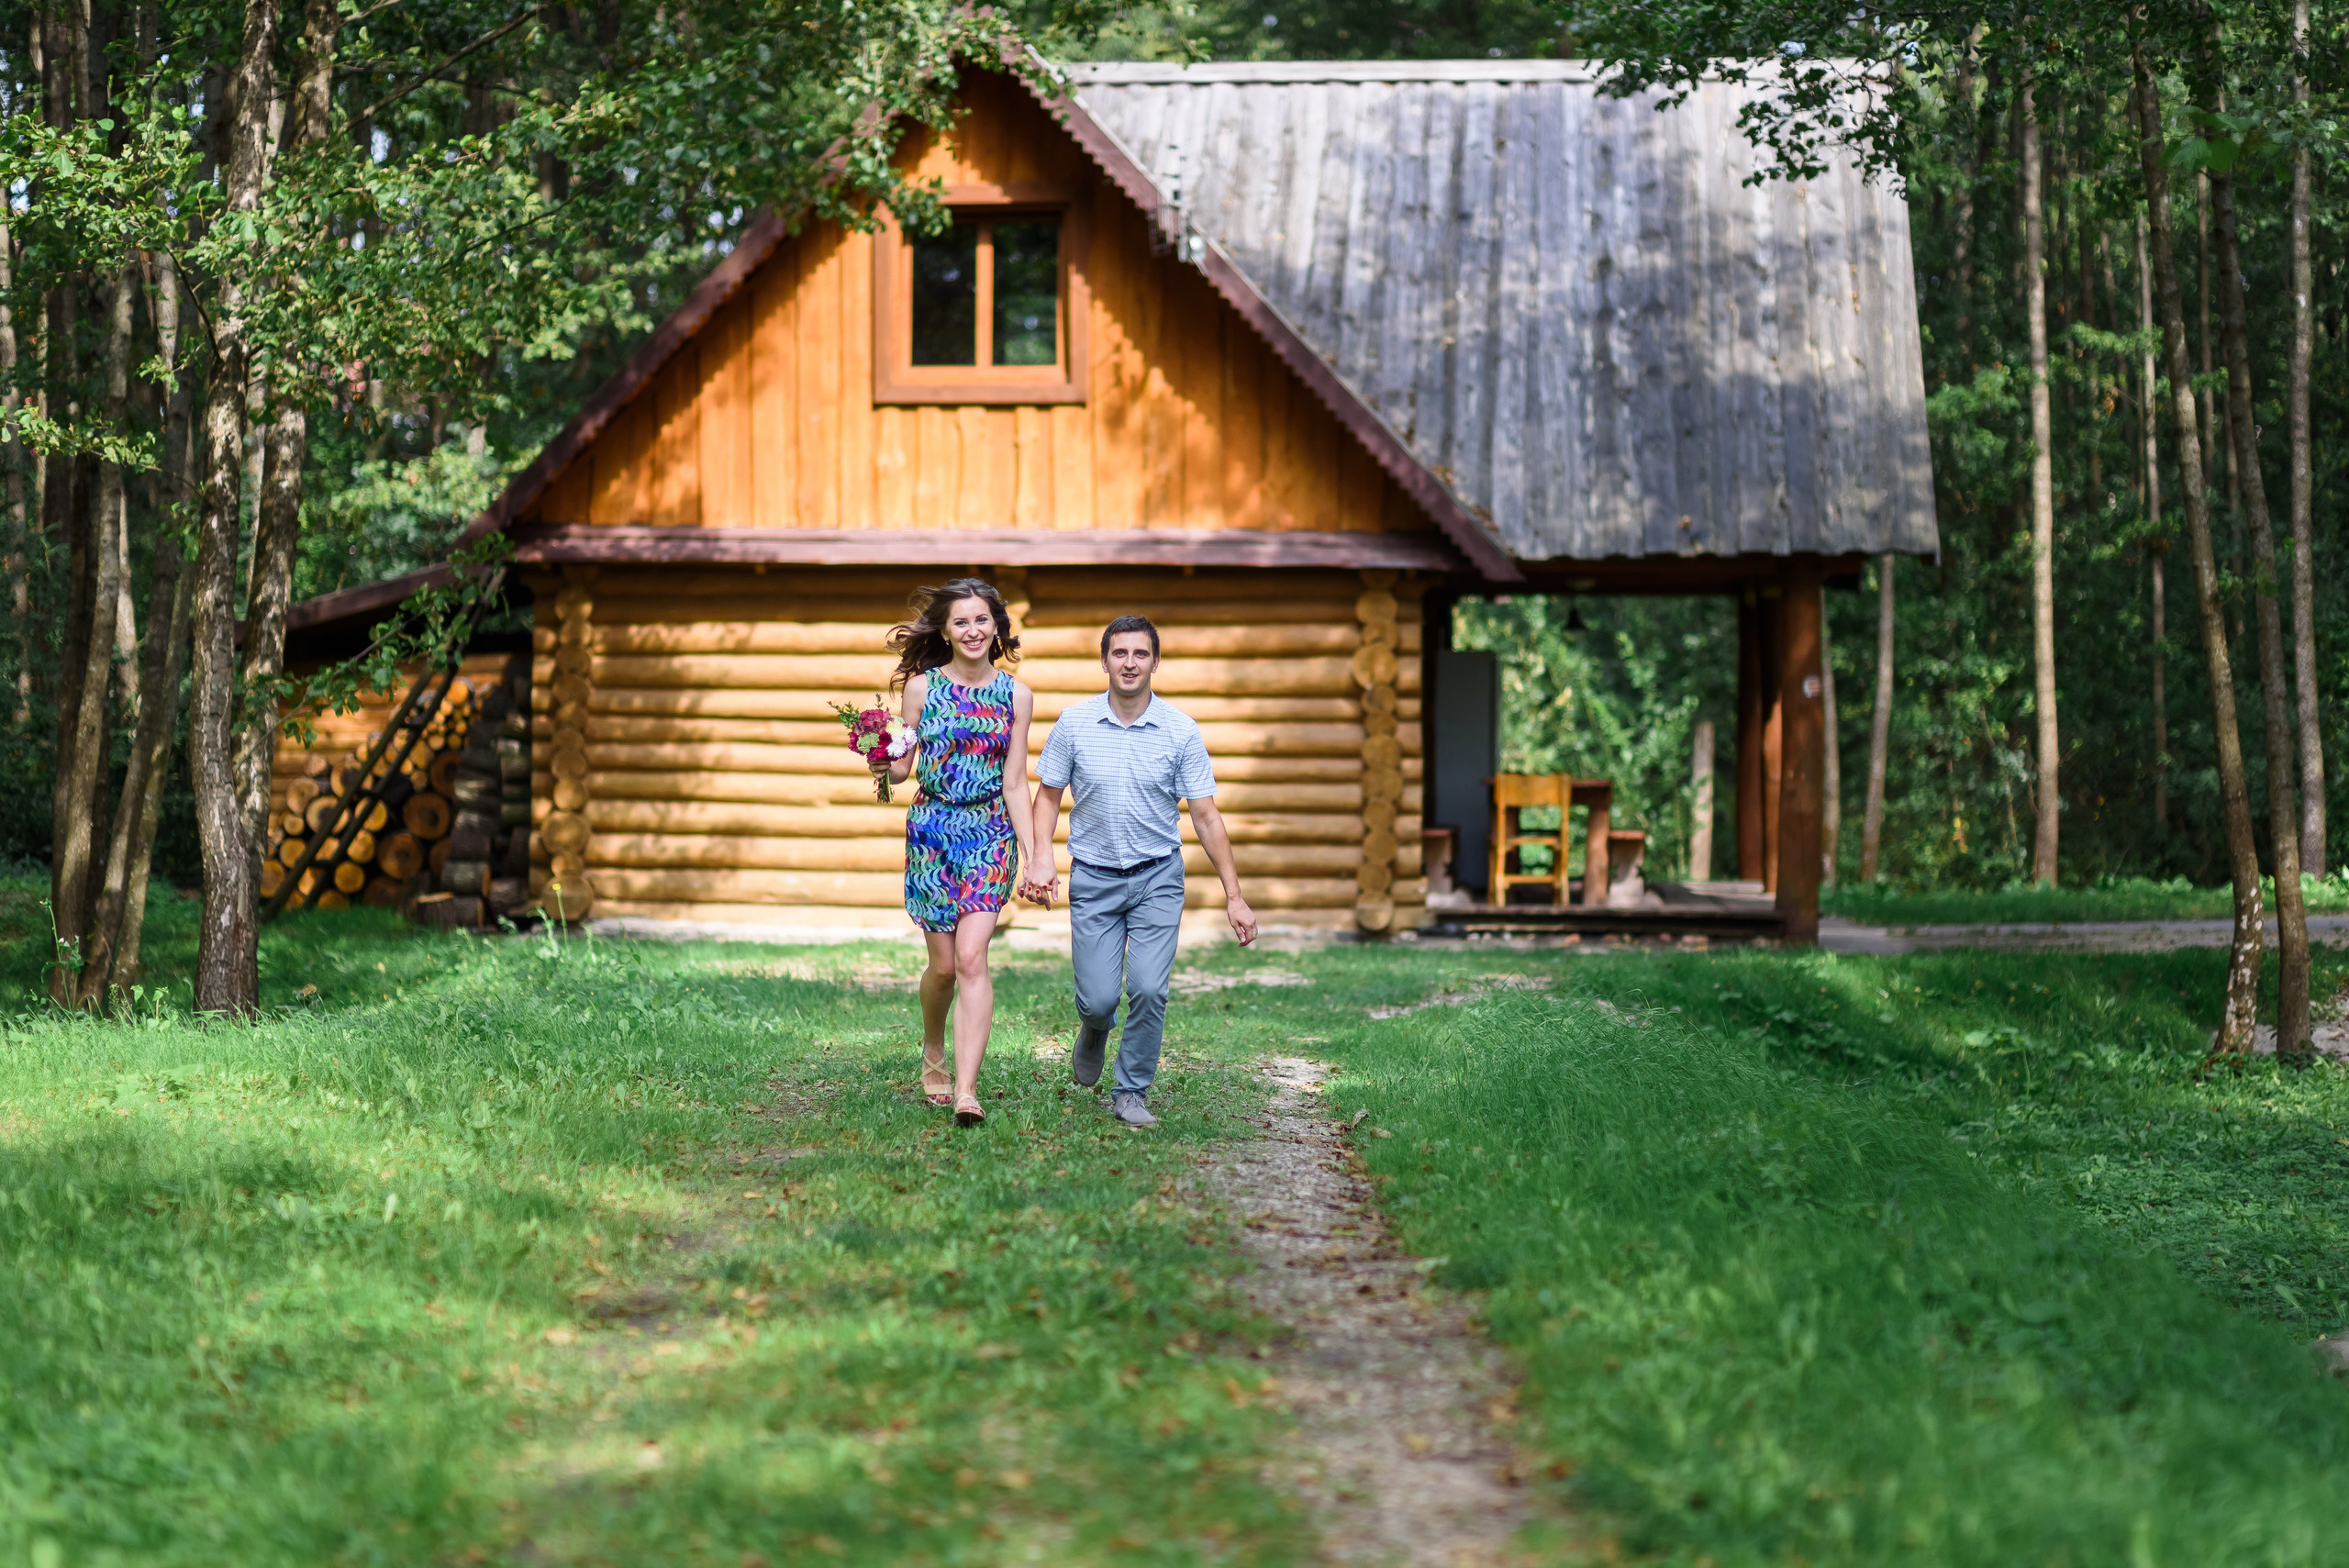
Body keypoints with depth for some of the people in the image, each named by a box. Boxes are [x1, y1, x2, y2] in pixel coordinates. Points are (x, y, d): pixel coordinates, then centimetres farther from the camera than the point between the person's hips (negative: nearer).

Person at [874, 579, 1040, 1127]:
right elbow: (903, 766, 4)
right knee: (944, 963, 4)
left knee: (970, 958, -14)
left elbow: (1015, 784, 5)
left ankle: (966, 1091, -19)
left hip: (990, 834, 0)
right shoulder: (921, 686, 1)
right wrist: (884, 767, -19)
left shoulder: (1016, 696, 3)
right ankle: (933, 1058, 33)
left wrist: (1033, 855, 0)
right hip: (931, 830, 0)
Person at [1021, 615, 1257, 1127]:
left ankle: (1132, 1093, 7)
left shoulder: (1180, 731, -6)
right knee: (1099, 997, -4)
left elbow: (1207, 817, -3)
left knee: (1149, 989, -12)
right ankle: (1095, 1028, 34)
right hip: (1093, 877, 0)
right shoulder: (1074, 724, -4)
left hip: (1158, 877, 0)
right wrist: (1040, 859, -9)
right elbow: (1049, 795, 7)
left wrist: (1234, 896, -6)